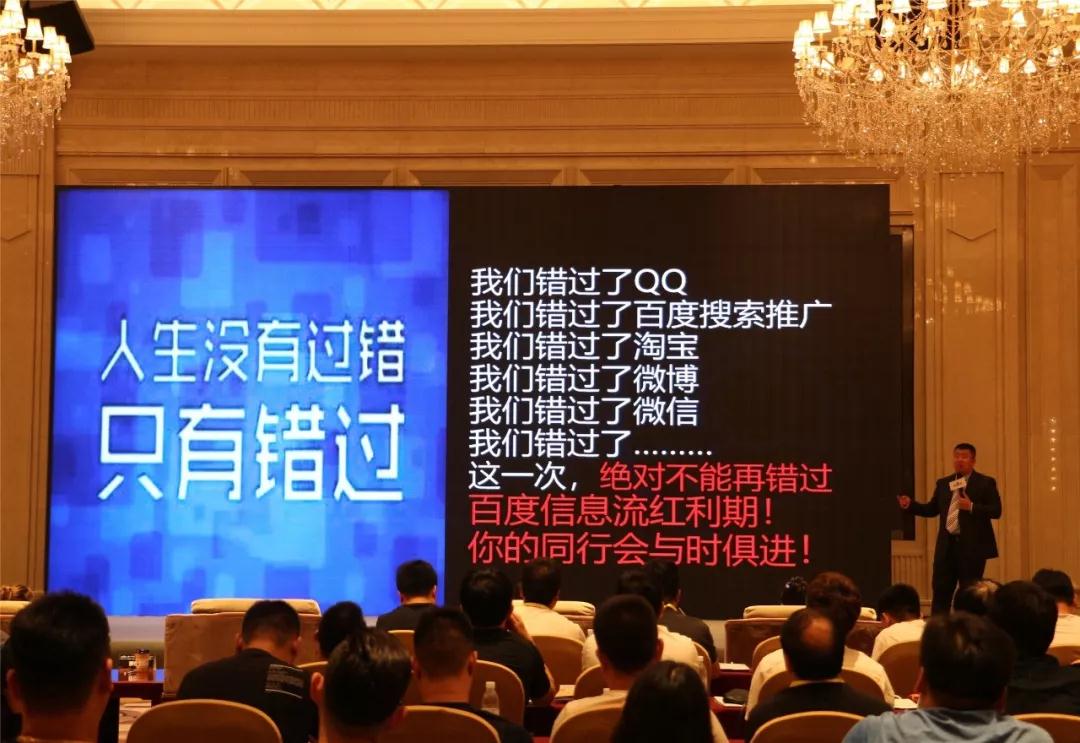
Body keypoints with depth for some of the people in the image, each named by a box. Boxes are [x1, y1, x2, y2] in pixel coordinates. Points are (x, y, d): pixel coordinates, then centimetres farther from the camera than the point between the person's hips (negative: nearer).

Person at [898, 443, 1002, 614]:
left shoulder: (986, 483, -1)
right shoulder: (943, 483, 14)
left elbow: (996, 511, -8)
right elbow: (932, 509, 14)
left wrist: (972, 507, -20)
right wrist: (910, 505, -1)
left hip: (972, 546, -4)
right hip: (946, 545, 4)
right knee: (940, 590, 4)